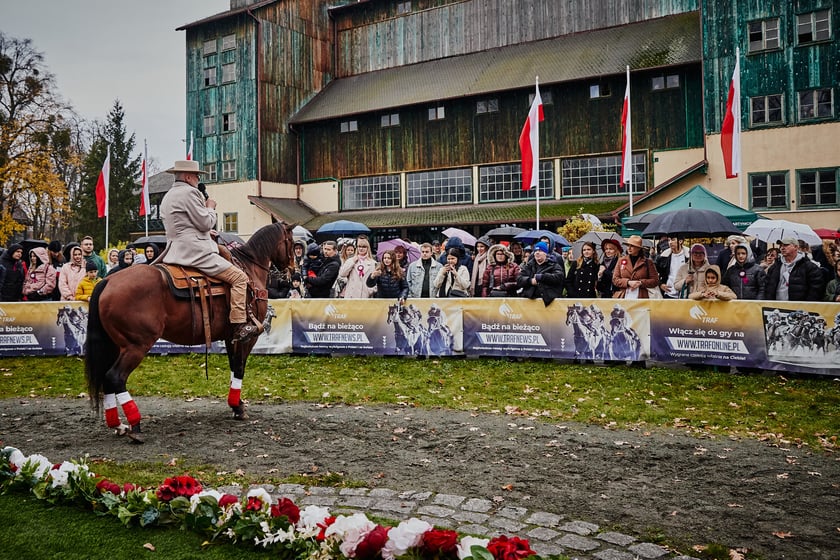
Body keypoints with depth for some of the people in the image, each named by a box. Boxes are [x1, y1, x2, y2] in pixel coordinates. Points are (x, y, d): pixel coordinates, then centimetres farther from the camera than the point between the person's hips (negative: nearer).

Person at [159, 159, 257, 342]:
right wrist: (210, 208, 6)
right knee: (240, 277, -12)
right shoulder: (189, 192, -10)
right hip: (194, 251, -11)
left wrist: (205, 232, 23)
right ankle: (239, 326, -18)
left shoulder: (167, 197, 22)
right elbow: (206, 222, -13)